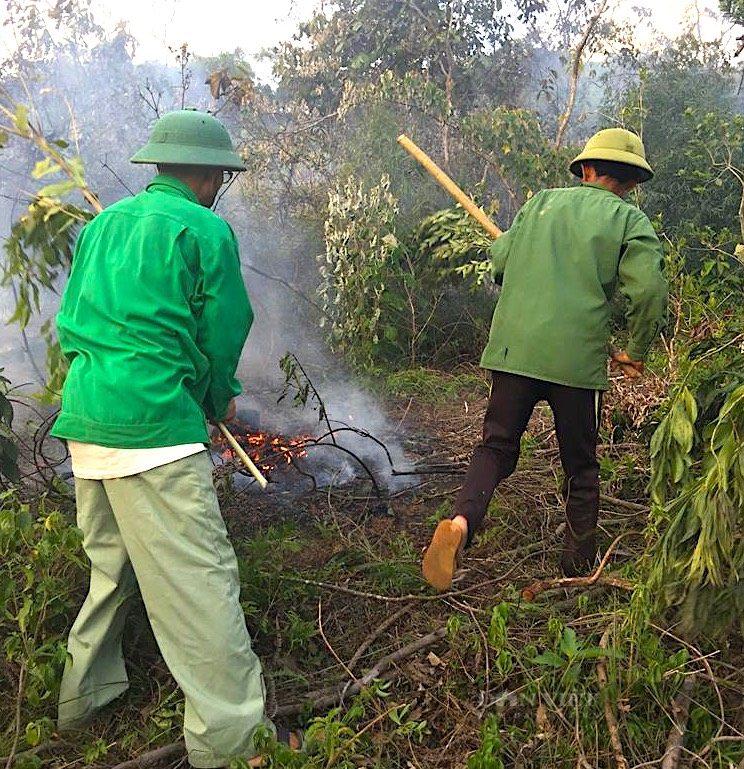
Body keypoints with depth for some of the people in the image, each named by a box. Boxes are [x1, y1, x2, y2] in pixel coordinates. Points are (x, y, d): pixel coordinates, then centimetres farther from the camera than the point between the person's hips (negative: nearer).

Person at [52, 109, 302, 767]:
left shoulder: (104, 223, 17)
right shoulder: (205, 229, -5)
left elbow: (71, 321, 19)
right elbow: (223, 334, -4)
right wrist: (219, 400, 13)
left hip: (83, 417, 9)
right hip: (155, 424, -8)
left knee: (111, 561, 23)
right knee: (199, 578, -4)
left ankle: (84, 693, 39)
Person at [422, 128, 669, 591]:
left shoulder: (542, 202, 12)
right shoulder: (630, 220, 3)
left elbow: (499, 262, 14)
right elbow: (651, 291, -10)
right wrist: (637, 353, 3)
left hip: (514, 349, 2)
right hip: (578, 358, -1)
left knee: (497, 446, 10)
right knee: (581, 466, 14)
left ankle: (462, 520, -15)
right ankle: (580, 568, 25)